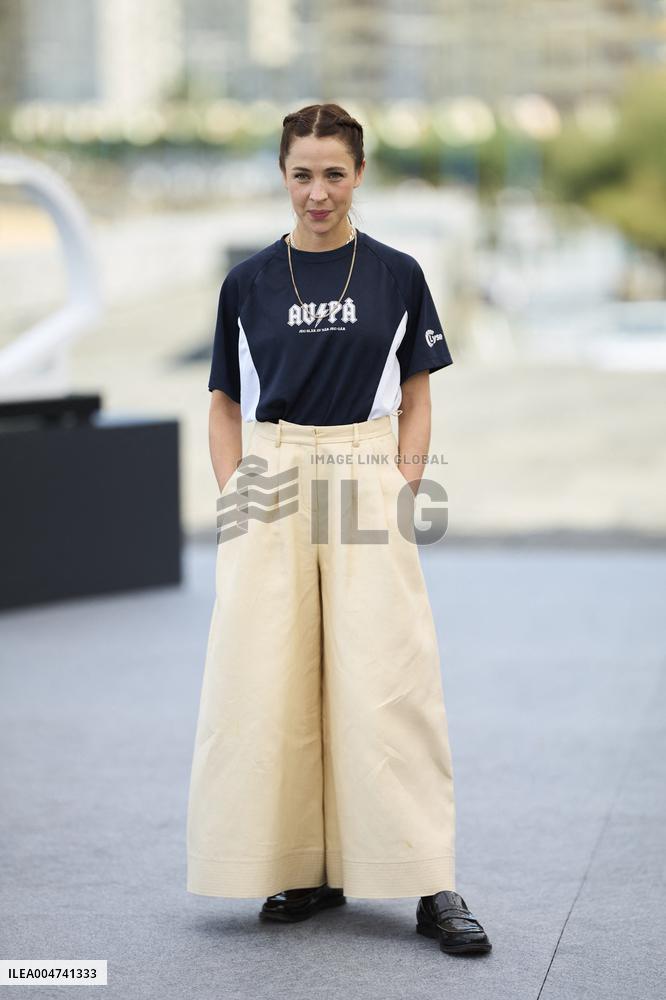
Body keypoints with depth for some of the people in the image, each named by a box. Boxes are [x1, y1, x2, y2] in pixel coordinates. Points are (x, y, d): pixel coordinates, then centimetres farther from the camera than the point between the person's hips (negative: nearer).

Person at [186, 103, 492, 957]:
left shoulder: (397, 276, 4)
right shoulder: (249, 282, 6)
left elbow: (416, 400, 8)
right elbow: (225, 405, 11)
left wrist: (403, 492, -5)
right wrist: (234, 498, -2)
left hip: (367, 486, -2)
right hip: (273, 488, 2)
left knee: (388, 678, -7)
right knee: (269, 680, 0)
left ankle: (431, 886, -4)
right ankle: (305, 868, 13)